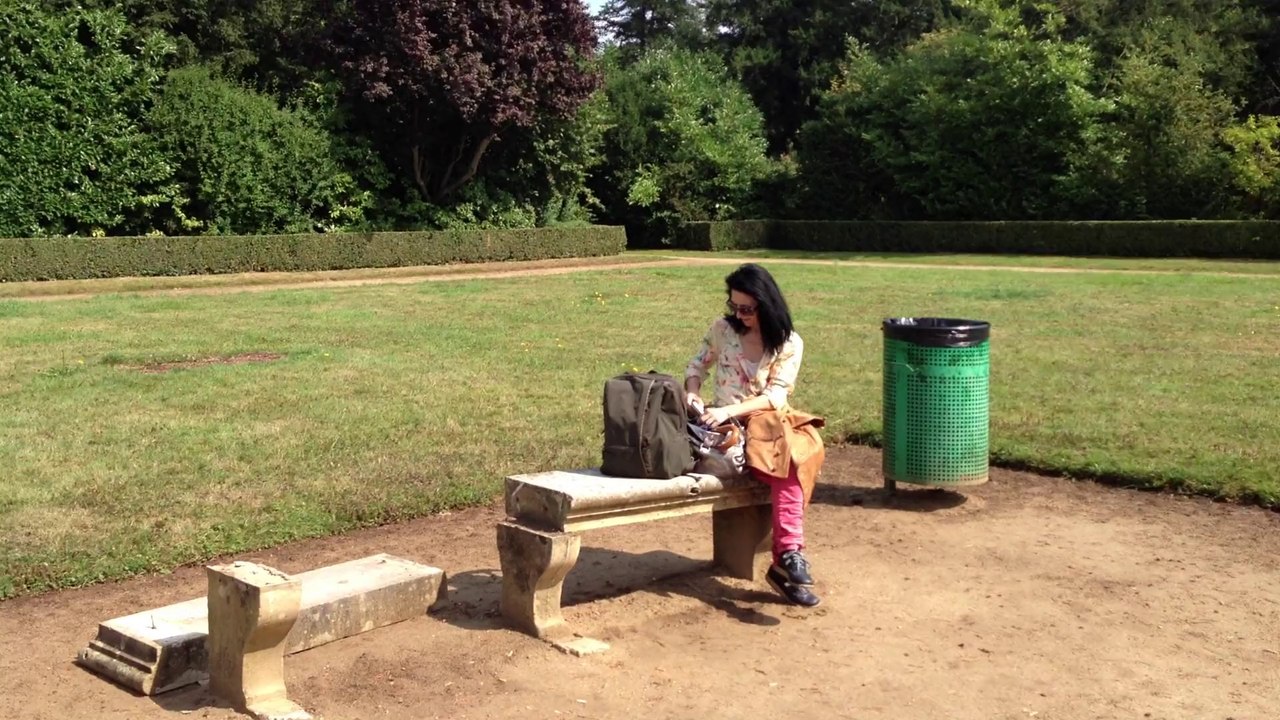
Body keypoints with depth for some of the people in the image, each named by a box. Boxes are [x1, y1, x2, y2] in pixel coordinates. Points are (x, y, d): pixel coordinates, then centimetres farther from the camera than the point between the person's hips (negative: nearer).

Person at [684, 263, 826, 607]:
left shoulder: (789, 344, 1)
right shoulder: (722, 329, 5)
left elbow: (776, 396, -9)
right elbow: (697, 366, 14)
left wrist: (729, 410, -22)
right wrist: (692, 392, -9)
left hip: (772, 422, 1)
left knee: (802, 447, -34)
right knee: (787, 462, -31)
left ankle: (786, 560, -35)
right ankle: (790, 553, -35)